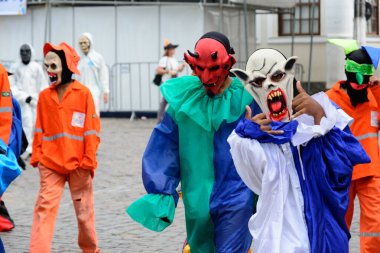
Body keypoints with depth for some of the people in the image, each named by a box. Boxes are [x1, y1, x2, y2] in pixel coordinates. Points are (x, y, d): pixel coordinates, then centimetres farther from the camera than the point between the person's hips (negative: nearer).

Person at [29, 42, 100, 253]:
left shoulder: (83, 93, -6)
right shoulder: (44, 95, 4)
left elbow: (91, 129, -5)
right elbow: (40, 129, 9)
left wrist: (88, 161, -7)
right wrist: (36, 155, 2)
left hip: (77, 164, -2)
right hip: (50, 164, 2)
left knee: (83, 209, 10)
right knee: (44, 207, -8)